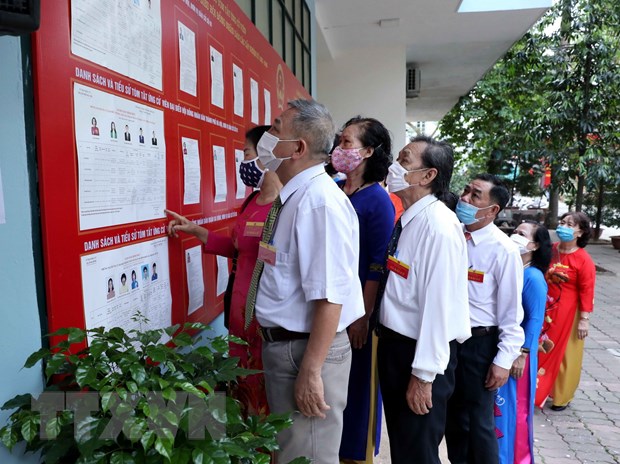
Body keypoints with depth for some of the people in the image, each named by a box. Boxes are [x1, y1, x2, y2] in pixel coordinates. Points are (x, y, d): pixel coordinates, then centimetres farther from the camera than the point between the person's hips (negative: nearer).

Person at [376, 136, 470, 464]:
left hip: (420, 353, -8)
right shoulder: (406, 218, 5)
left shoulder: (438, 226, -22)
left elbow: (439, 304, -24)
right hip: (393, 343, 8)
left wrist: (424, 374, -21)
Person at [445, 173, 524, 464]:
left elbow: (511, 311, -13)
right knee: (452, 415, 21)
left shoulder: (503, 250, -16)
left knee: (479, 420, 11)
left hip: (479, 343, -5)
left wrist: (503, 360, -12)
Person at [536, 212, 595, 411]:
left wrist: (584, 320, -15)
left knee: (565, 355, 10)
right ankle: (540, 389, 33)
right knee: (543, 351, 15)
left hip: (568, 314, -5)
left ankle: (562, 396, 28)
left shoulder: (584, 260, -15)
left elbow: (587, 291, -15)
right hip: (546, 310, 5)